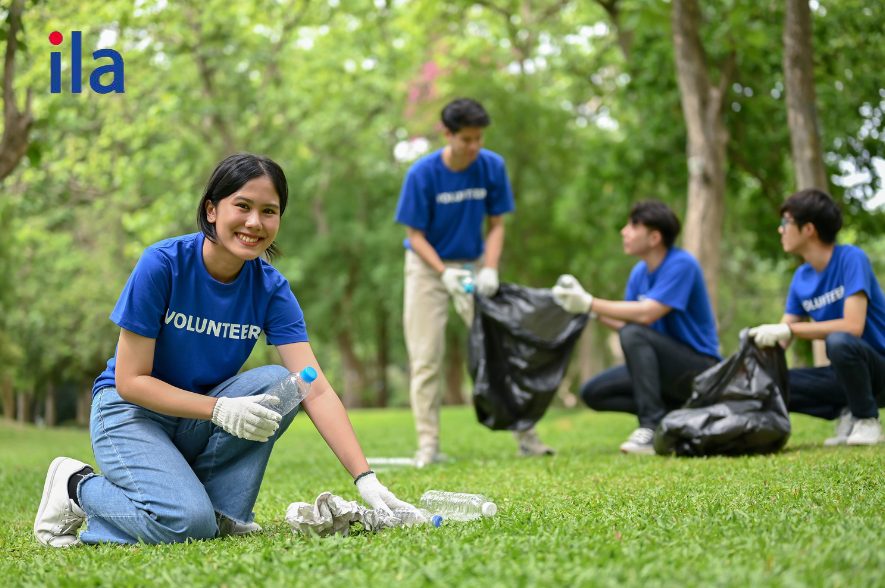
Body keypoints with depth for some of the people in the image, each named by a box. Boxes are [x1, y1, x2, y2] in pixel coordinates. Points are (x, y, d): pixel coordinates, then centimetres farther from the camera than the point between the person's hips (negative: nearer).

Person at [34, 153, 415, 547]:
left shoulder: (270, 289, -9)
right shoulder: (163, 264, -20)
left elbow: (315, 388, -17)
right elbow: (130, 381, -18)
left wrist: (365, 479, -28)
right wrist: (219, 409, -31)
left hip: (198, 425, 5)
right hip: (130, 412, -4)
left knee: (279, 382, -23)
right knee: (187, 523, -29)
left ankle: (222, 511, -11)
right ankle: (79, 488, -1)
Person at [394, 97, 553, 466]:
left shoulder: (492, 166, -12)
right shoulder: (422, 173, -19)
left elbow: (496, 224, -3)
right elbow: (415, 234, -13)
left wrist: (490, 270, -18)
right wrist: (445, 273, -25)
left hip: (473, 264, 2)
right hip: (428, 265, -2)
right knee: (426, 358, -5)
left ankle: (524, 435, 6)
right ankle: (428, 445, 0)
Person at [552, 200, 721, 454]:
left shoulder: (681, 264, -19)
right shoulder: (640, 272, 6)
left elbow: (646, 314, -29)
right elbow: (624, 321, 4)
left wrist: (589, 303, -25)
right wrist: (588, 309, -8)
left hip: (700, 369, -9)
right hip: (667, 367, 9)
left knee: (634, 334, -31)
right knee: (592, 393, 0)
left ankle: (653, 426, -30)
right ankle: (674, 412, -1)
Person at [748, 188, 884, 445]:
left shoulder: (851, 259, -17)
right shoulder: (801, 279, 3)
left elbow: (853, 327, -27)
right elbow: (780, 339, 3)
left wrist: (788, 329, -28)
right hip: (846, 373, 6)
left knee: (838, 341, -37)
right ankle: (846, 413, 2)